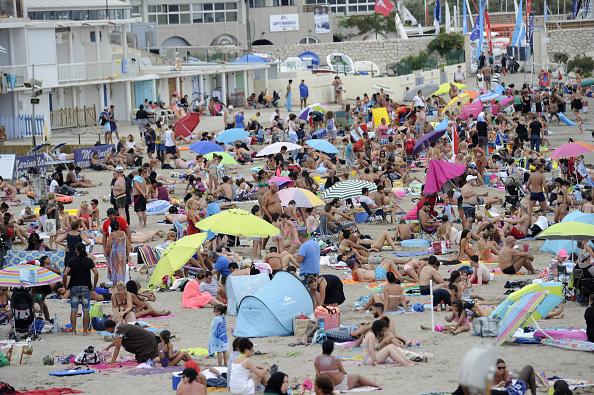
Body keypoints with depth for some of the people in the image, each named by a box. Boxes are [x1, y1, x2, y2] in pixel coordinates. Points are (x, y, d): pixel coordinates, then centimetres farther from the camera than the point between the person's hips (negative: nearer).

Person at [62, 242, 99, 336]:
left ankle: (73, 331, 4)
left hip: (74, 288, 0)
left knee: (73, 310, 5)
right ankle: (85, 330, 3)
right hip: (86, 288, 0)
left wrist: (65, 286, 1)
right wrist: (94, 286, -2)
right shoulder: (89, 261, 0)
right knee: (86, 310, 5)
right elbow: (96, 273, -11)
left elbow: (65, 274, -12)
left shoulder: (72, 261, -2)